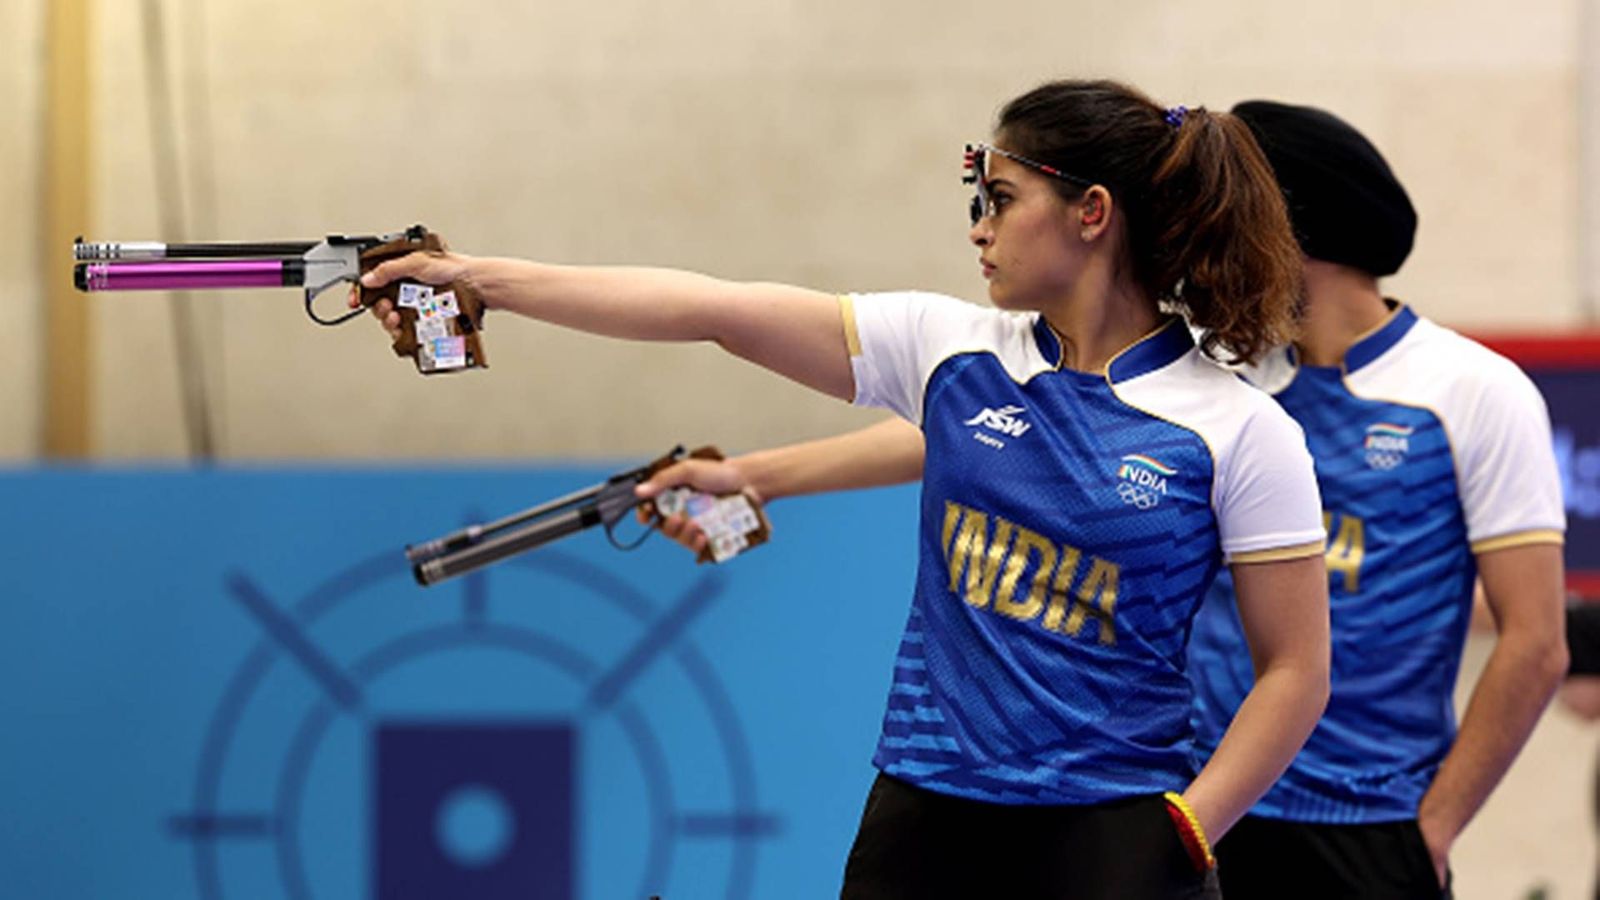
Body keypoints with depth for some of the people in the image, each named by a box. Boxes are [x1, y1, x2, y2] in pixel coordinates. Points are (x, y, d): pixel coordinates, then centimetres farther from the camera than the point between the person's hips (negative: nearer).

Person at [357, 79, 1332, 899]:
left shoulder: (1239, 430, -6)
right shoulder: (951, 351, 5)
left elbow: (1297, 671, -4)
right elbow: (711, 310, 2)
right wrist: (480, 278, -1)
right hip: (924, 819, 4)